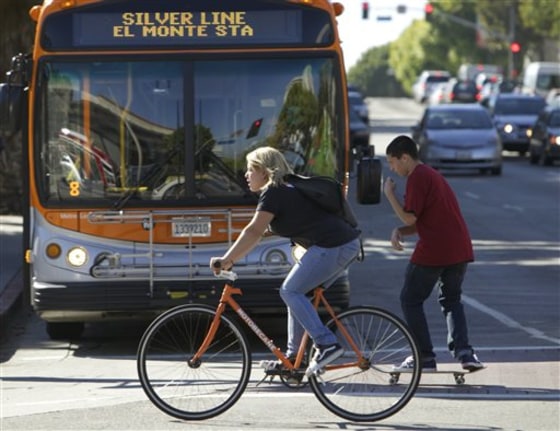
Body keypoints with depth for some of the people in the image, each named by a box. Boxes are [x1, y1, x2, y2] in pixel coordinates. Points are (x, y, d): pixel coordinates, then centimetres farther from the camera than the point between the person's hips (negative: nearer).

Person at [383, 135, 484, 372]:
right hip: (461, 249, 9)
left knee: (410, 300, 6)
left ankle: (425, 356, 3)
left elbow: (409, 218, -12)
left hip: (433, 252, -9)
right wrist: (399, 232, 7)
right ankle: (463, 351, 0)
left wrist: (389, 194, -2)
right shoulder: (433, 175, 23)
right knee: (451, 300, 20)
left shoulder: (417, 178, -8)